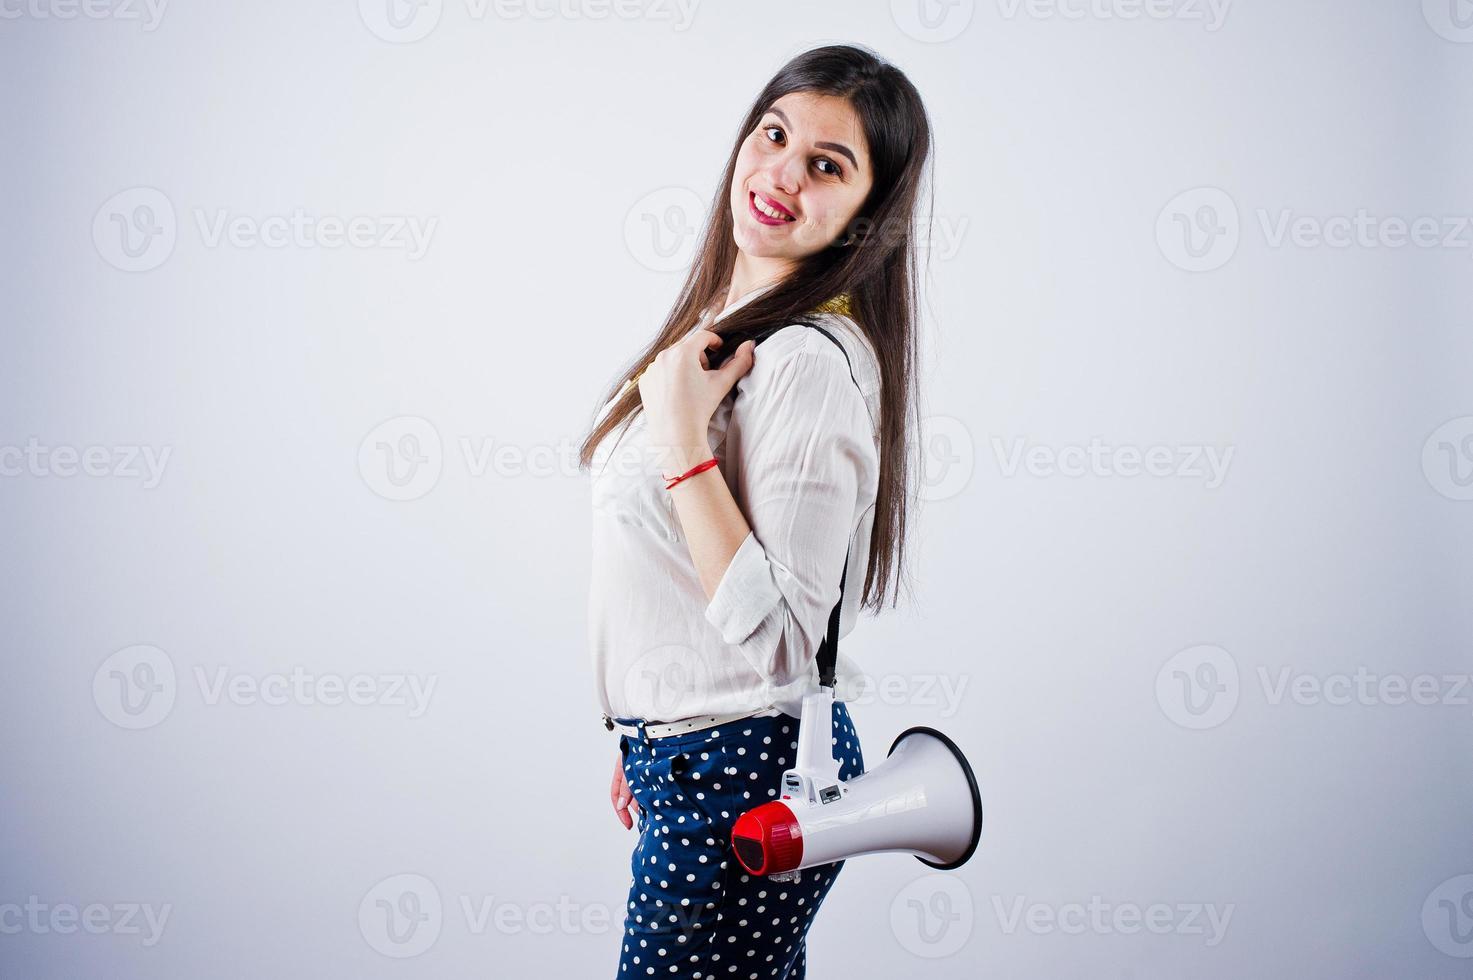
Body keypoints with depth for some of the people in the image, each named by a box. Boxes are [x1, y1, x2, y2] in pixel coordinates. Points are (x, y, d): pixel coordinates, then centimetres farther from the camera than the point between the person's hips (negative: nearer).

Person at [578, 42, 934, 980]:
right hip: (686, 755, 9)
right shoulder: (725, 320, 8)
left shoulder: (815, 363, -21)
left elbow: (777, 637, -25)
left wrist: (682, 435, -25)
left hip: (741, 778, -9)